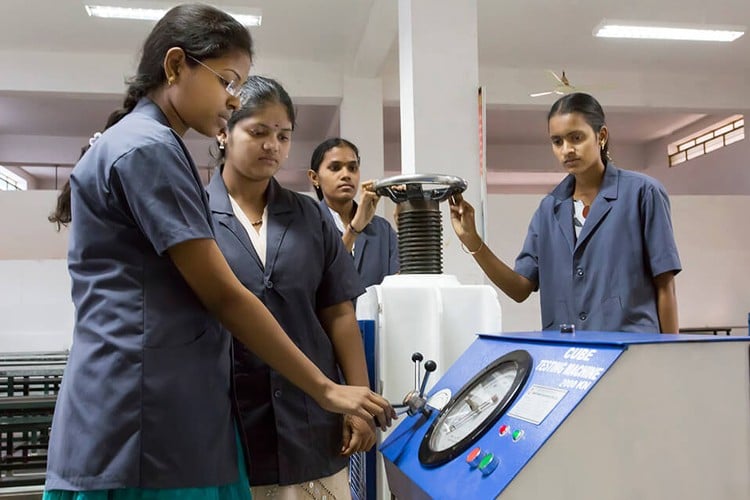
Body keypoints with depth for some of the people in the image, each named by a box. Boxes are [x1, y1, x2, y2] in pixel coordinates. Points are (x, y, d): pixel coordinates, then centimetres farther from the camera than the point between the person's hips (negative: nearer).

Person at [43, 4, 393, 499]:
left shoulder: (150, 146, 19)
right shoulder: (147, 148, -13)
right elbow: (223, 295, -16)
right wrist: (325, 389, -10)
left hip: (175, 416, 10)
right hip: (144, 425, -10)